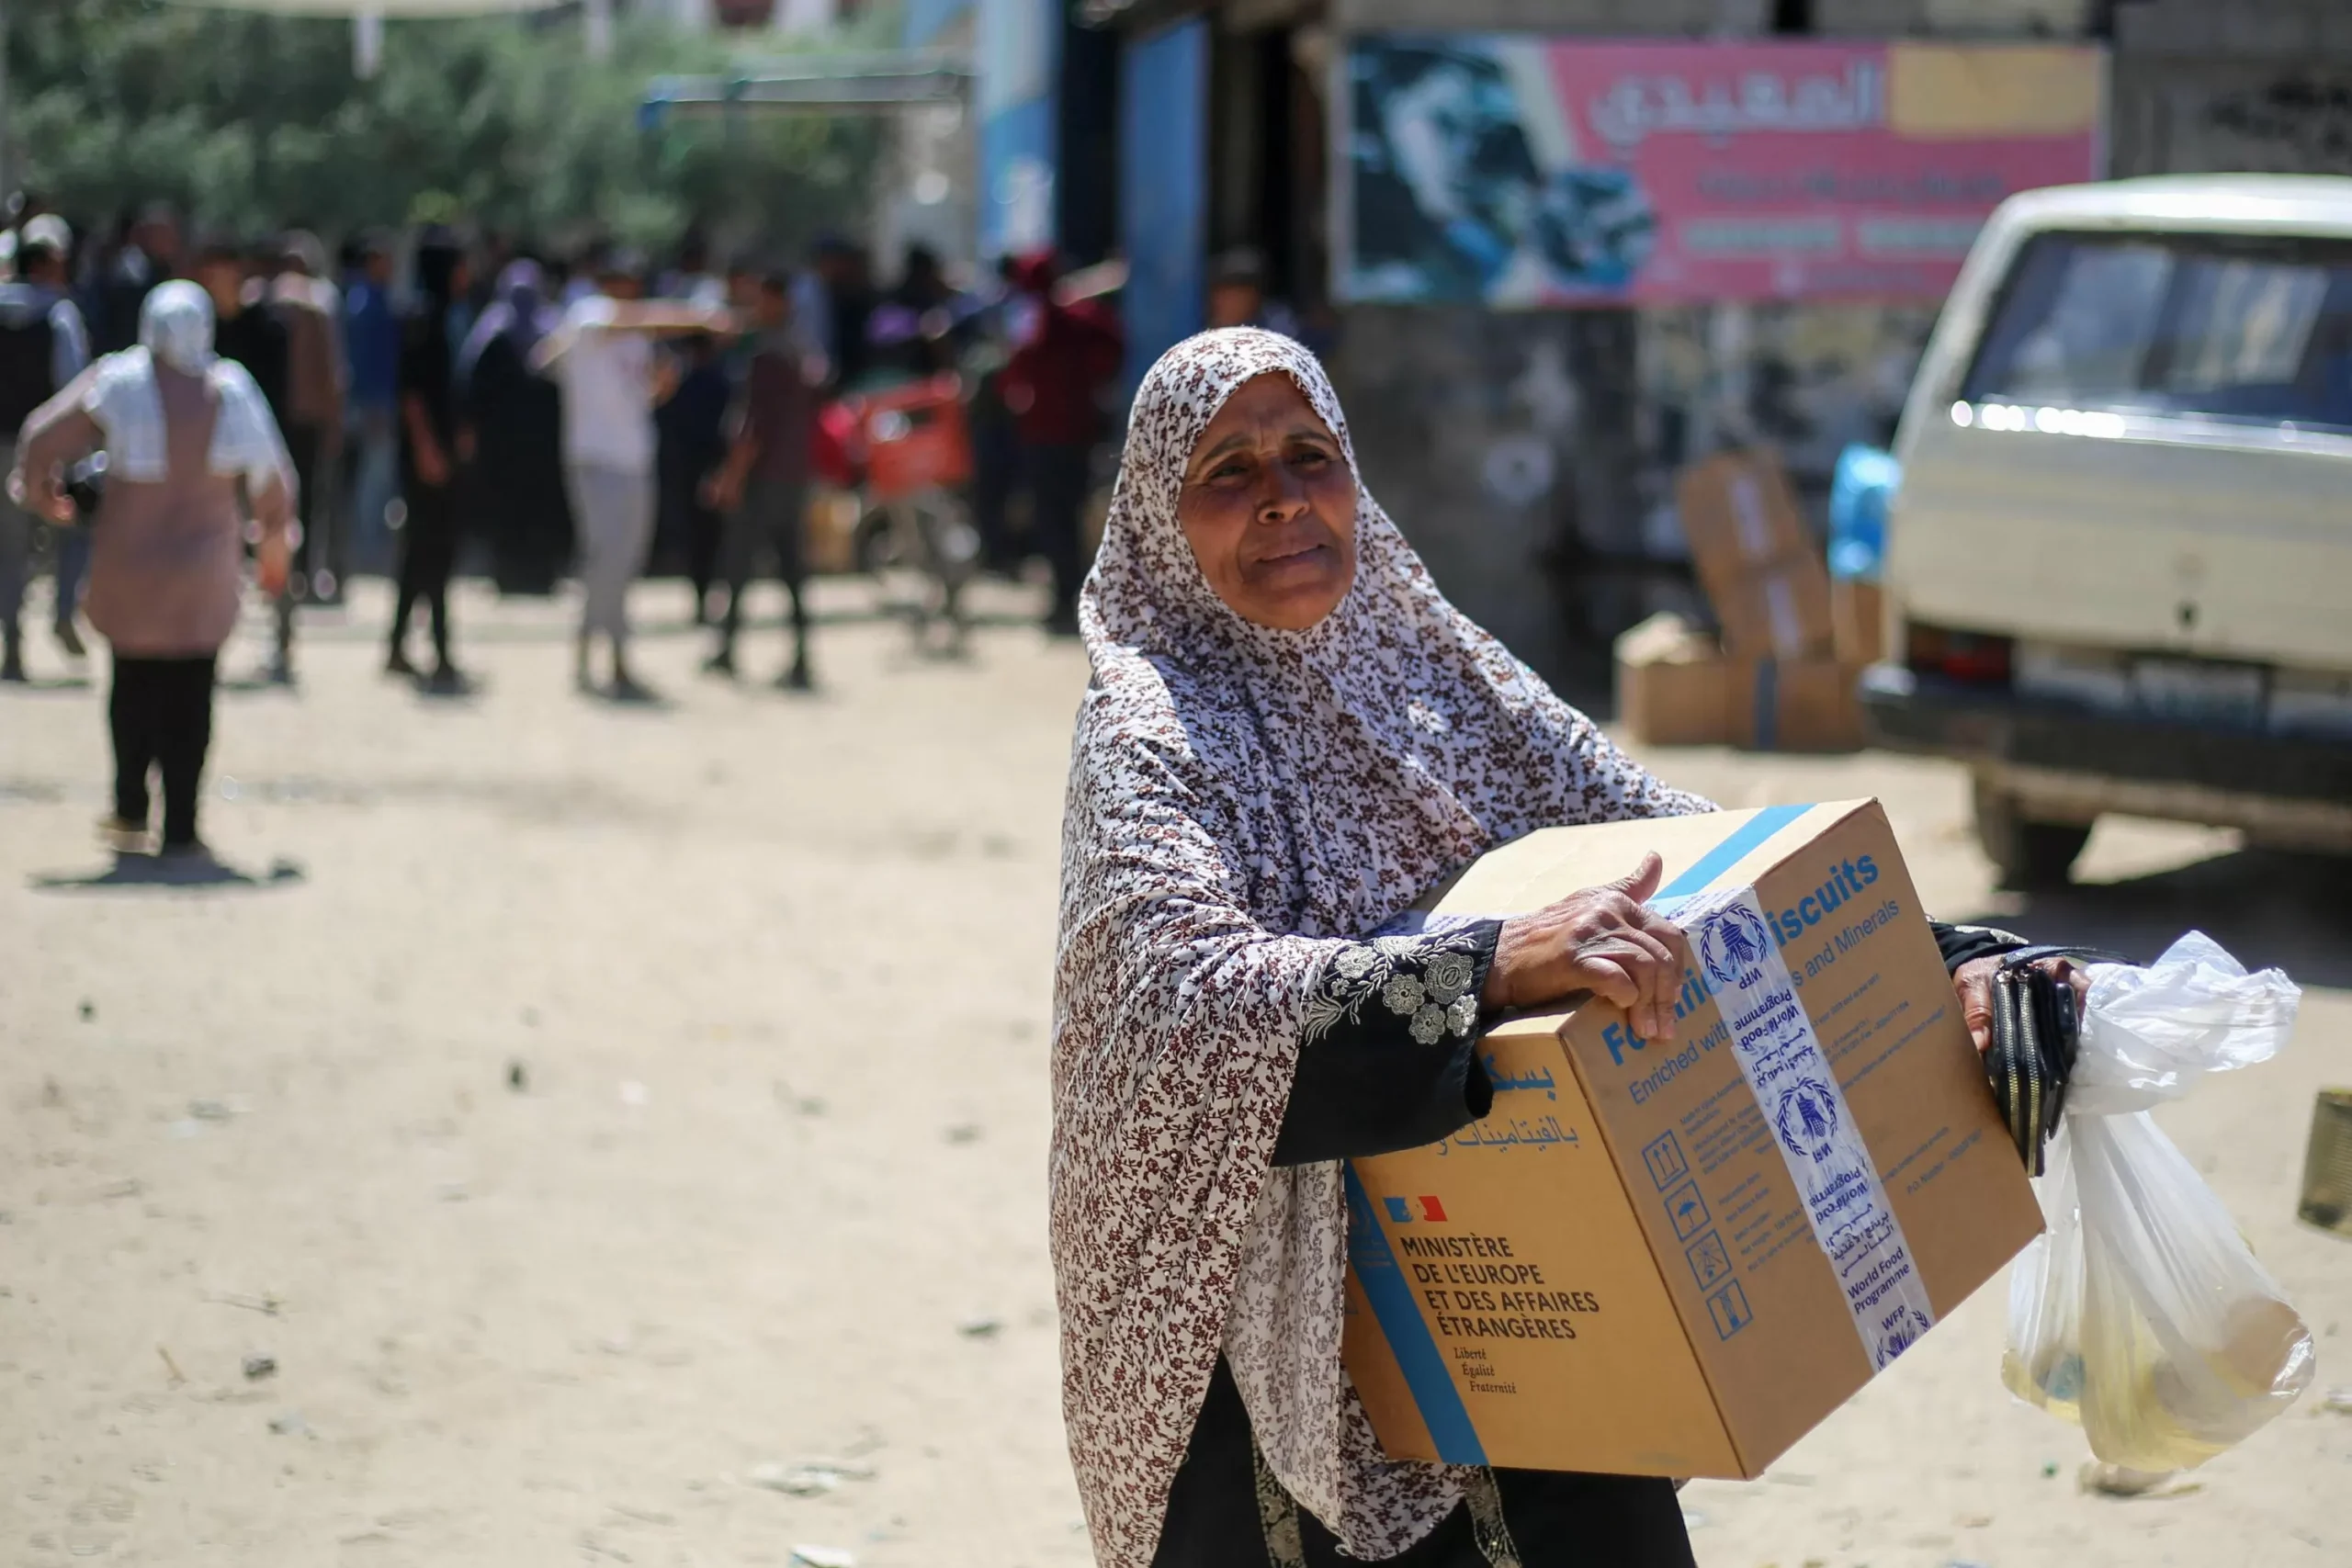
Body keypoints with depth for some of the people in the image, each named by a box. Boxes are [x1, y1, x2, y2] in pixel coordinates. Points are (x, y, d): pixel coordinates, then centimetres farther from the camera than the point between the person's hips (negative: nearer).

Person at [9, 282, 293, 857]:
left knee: (133, 685, 17)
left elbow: (42, 438, -4)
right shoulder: (232, 390, -6)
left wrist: (41, 492, 17)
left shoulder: (116, 383, -8)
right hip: (204, 572, 0)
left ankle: (130, 813, 18)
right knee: (190, 696, 5)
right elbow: (271, 475, 0)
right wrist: (274, 540, 16)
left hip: (127, 567, 0)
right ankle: (180, 829, 2)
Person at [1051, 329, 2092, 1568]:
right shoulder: (1153, 738, -9)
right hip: (1288, 1360, -5)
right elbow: (1200, 1004, -26)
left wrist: (1950, 963, -10)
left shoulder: (1441, 677, 7)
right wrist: (1498, 966, -39)